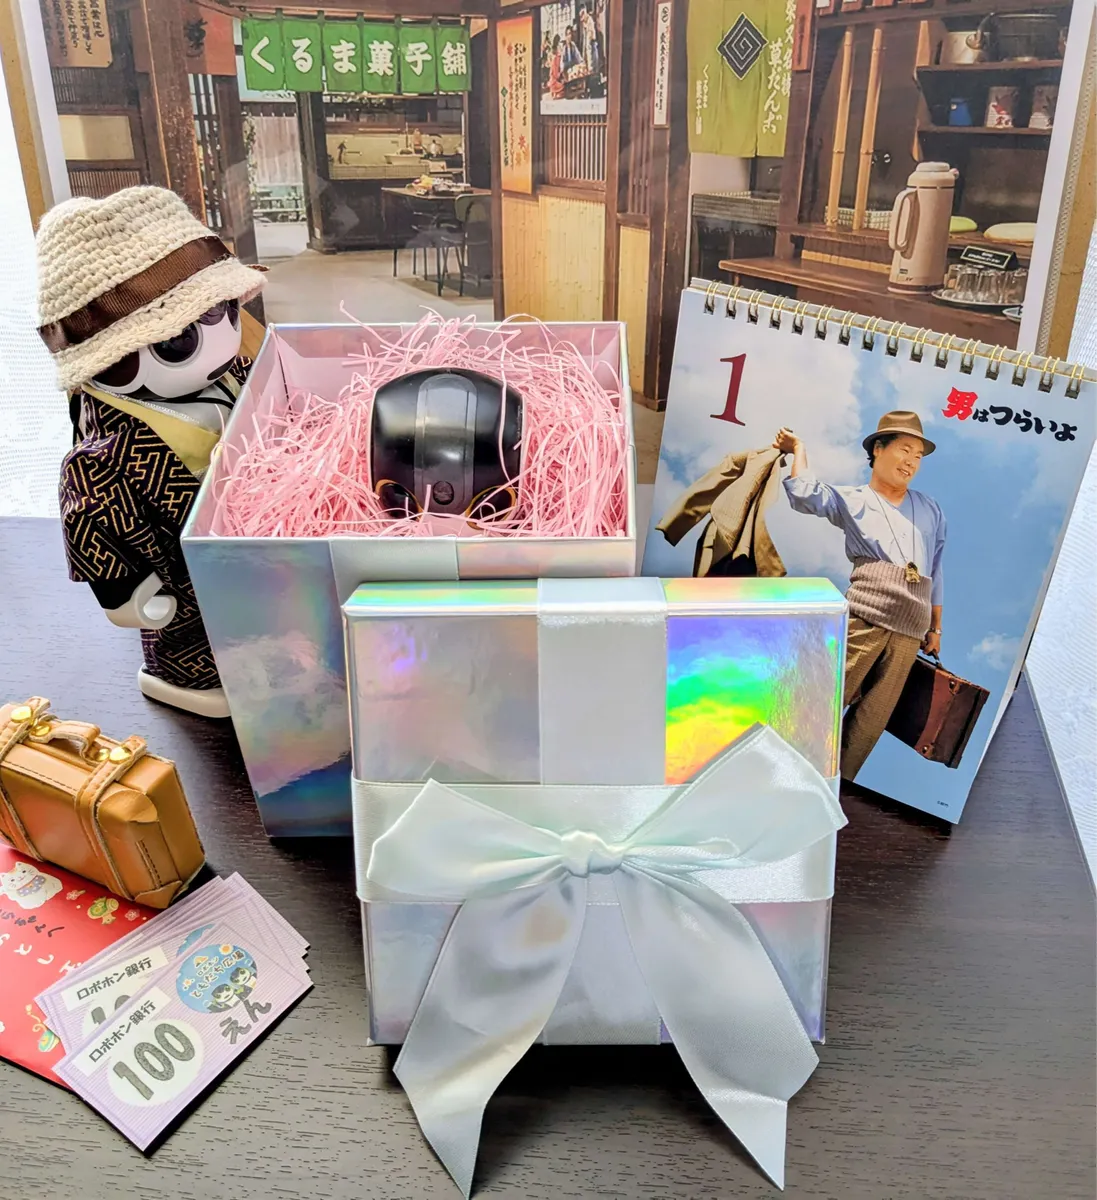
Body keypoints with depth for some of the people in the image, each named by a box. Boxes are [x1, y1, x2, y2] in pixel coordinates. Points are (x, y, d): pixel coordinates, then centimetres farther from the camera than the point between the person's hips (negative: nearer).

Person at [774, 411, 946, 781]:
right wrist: (799, 448, 6)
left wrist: (935, 628, 21)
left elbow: (936, 571, 25)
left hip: (911, 627, 4)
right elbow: (805, 494, -9)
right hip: (865, 614, -4)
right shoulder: (852, 500, 10)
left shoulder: (931, 510, 23)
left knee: (873, 715, 3)